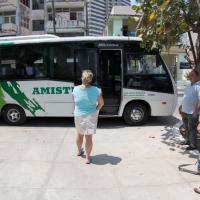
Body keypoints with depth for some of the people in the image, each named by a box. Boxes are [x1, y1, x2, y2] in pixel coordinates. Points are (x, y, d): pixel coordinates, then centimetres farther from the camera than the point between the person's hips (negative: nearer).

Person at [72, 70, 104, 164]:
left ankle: (79, 151, 46)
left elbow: (76, 102, 1)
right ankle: (87, 157, 18)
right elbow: (101, 103, -6)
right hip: (91, 116, -1)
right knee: (89, 137, 9)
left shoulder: (76, 89, -14)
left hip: (79, 115, 2)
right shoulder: (96, 90, -16)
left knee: (79, 134, 24)